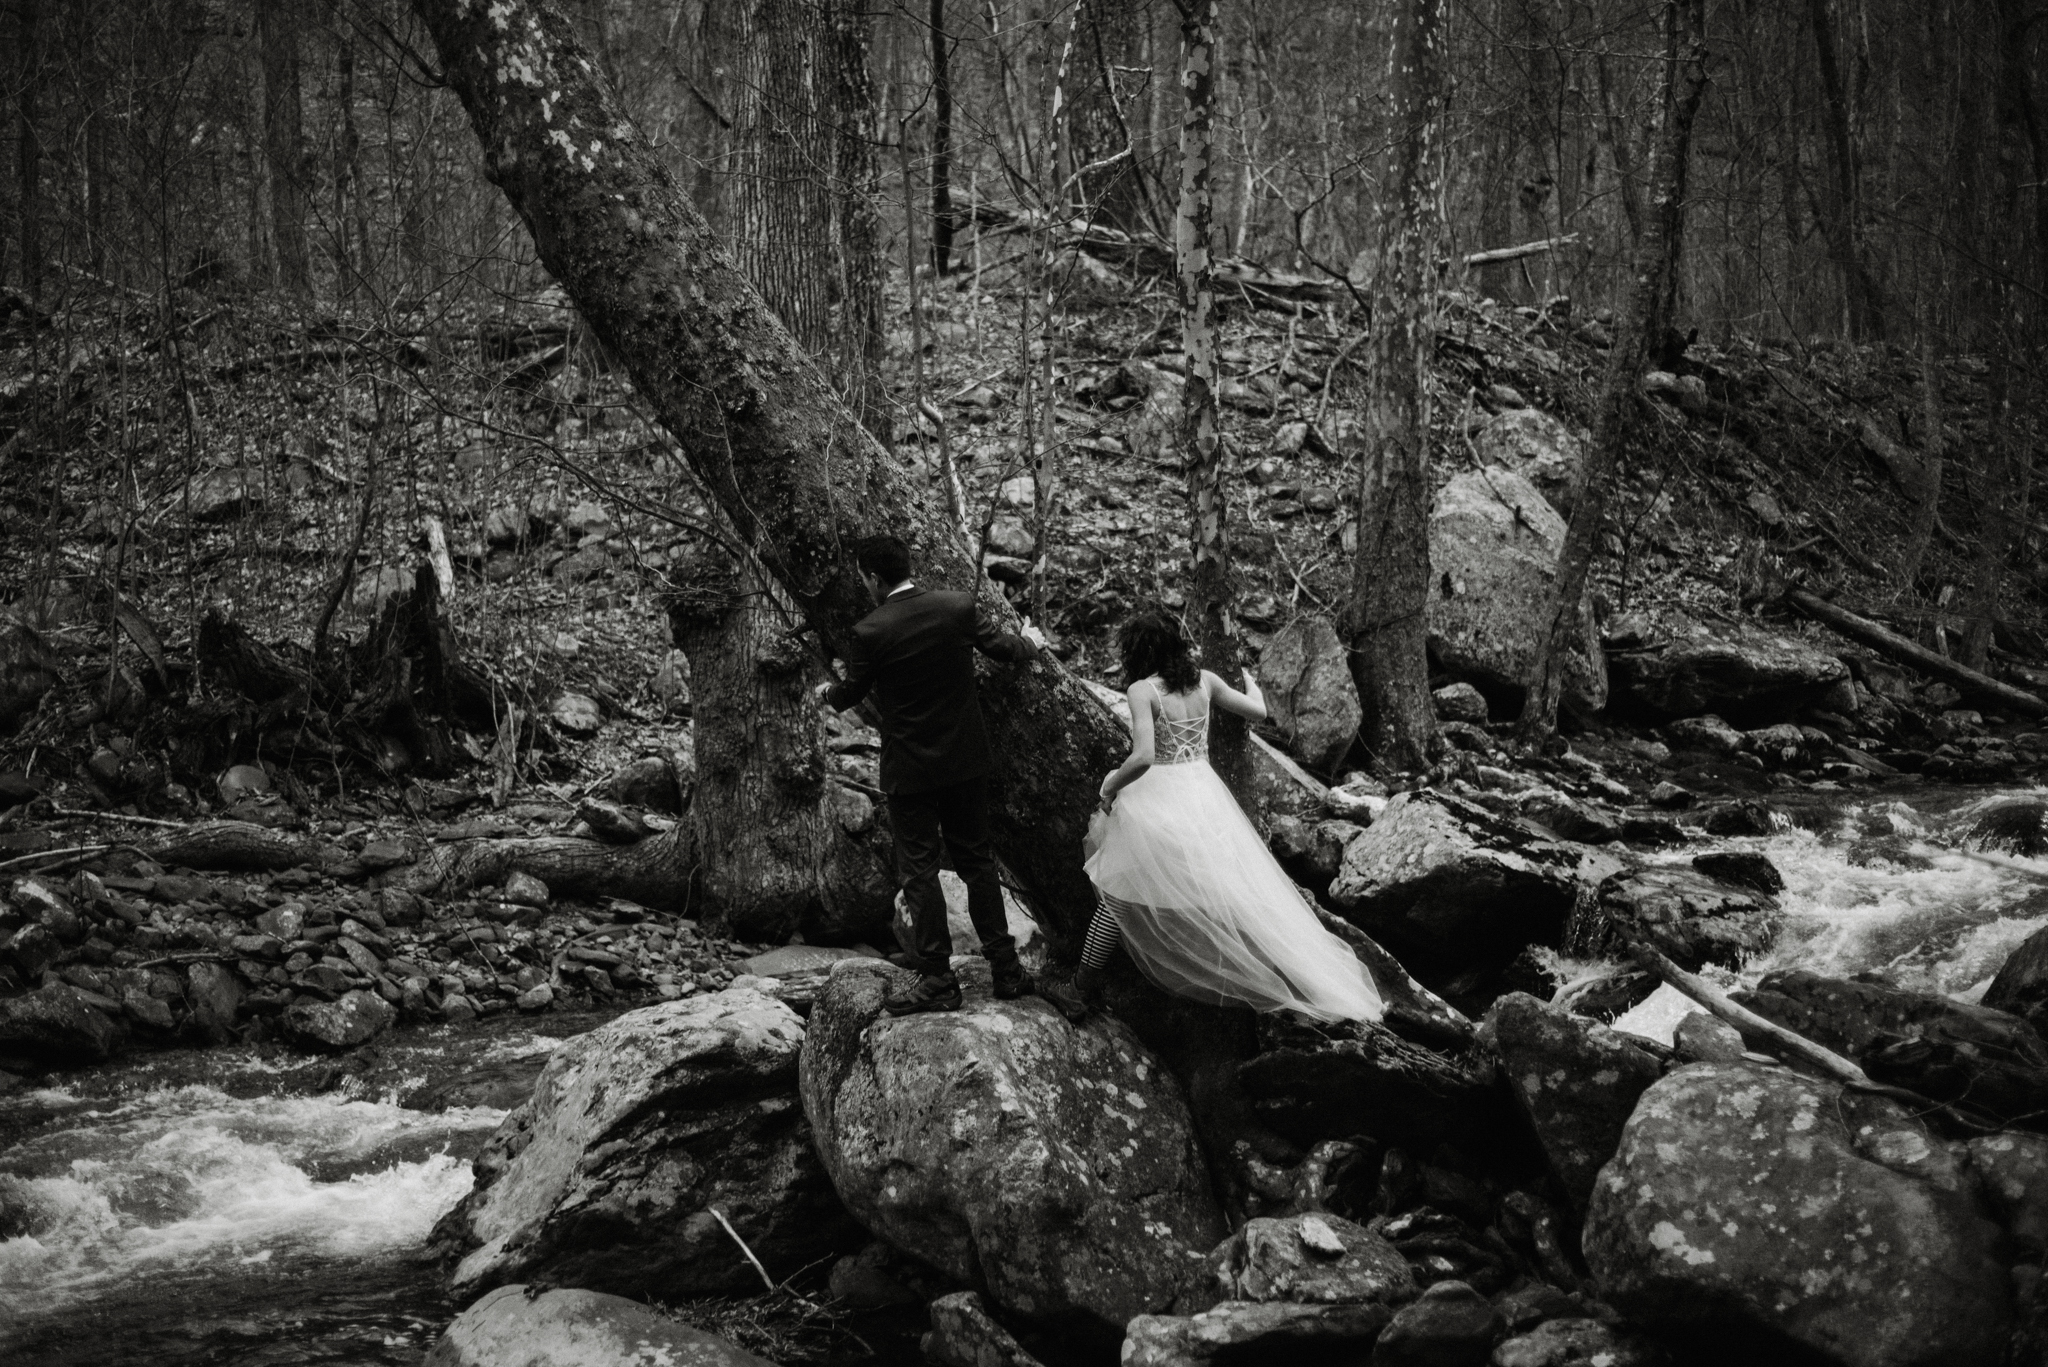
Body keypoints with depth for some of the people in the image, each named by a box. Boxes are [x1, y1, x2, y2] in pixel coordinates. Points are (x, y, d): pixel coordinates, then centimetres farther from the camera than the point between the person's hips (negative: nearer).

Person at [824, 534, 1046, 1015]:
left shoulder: (870, 632, -17)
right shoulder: (959, 607, -7)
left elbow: (851, 692, -1)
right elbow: (1003, 648, 9)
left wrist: (829, 693, 23)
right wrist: (1031, 644, 33)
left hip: (910, 768, -5)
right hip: (965, 759, 5)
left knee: (919, 871, 4)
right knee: (976, 860, 16)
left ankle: (938, 979, 6)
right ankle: (1006, 969, 19)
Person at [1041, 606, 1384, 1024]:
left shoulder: (1143, 690, -13)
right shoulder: (1203, 681, 2)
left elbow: (1143, 757, -24)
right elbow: (1258, 711, 13)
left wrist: (1111, 785, -7)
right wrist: (1251, 684, 34)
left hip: (1159, 799, -5)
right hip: (1204, 796, 5)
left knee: (1116, 895, 5)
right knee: (1239, 892, 11)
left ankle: (1083, 992, 8)